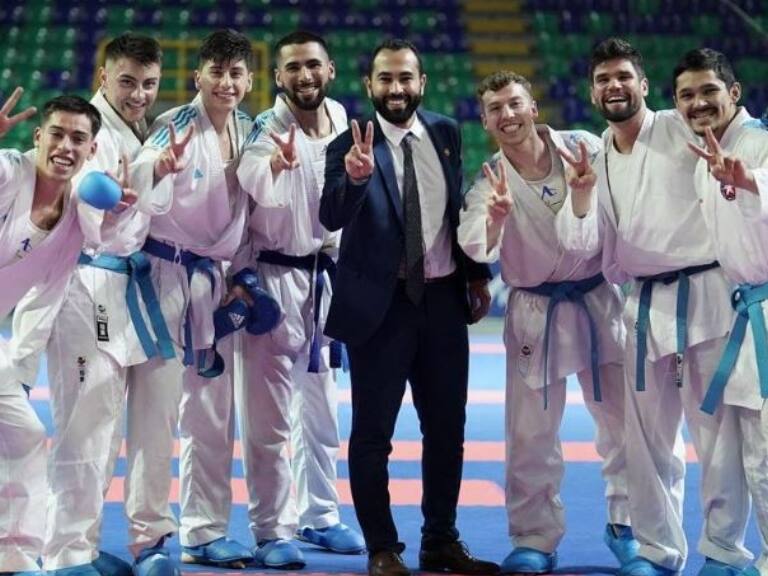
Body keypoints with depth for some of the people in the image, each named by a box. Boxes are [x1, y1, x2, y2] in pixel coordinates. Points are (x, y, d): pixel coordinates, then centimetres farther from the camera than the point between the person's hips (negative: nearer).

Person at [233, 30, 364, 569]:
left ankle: (320, 515, 30)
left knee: (322, 409, 16)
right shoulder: (267, 129, -13)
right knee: (270, 415, -1)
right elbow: (255, 185, -34)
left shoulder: (341, 119, 3)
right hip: (276, 278, -6)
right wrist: (276, 164, -57)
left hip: (328, 277, 6)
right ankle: (272, 530, 8)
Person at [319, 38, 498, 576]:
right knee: (373, 431, 3)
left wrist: (476, 272, 15)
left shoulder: (445, 132, 4)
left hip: (443, 298, 5)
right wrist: (355, 178, -43)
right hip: (380, 304, -4)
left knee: (447, 427, 12)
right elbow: (332, 218, -25)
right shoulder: (351, 145, -10)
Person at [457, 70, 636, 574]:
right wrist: (495, 219, -43)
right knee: (531, 436, 3)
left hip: (599, 301, 1)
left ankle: (624, 524, 31)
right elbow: (478, 250, -26)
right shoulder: (489, 184, -9)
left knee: (624, 422, 10)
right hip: (536, 313, -1)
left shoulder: (586, 148, -7)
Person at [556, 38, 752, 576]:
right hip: (644, 305, 5)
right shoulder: (596, 160, 10)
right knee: (648, 437, 12)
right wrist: (580, 196, -14)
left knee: (718, 432, 0)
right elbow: (584, 243, 2)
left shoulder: (682, 130, -5)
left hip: (705, 293, -5)